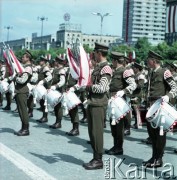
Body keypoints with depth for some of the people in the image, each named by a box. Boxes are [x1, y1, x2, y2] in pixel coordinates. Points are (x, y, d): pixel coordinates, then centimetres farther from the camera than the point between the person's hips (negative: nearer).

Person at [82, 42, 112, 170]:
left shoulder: (106, 68, -13)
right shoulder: (98, 67, 16)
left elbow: (102, 88, -21)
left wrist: (88, 86, -12)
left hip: (99, 104, -9)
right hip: (92, 103, 9)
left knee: (97, 132, -4)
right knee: (92, 132, 13)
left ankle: (98, 160, 4)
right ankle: (95, 158, 21)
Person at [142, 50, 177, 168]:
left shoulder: (165, 72, -8)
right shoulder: (151, 74, 15)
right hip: (152, 106, 8)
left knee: (160, 132, -2)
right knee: (151, 130, 11)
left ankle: (159, 159, 6)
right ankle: (154, 157, 23)